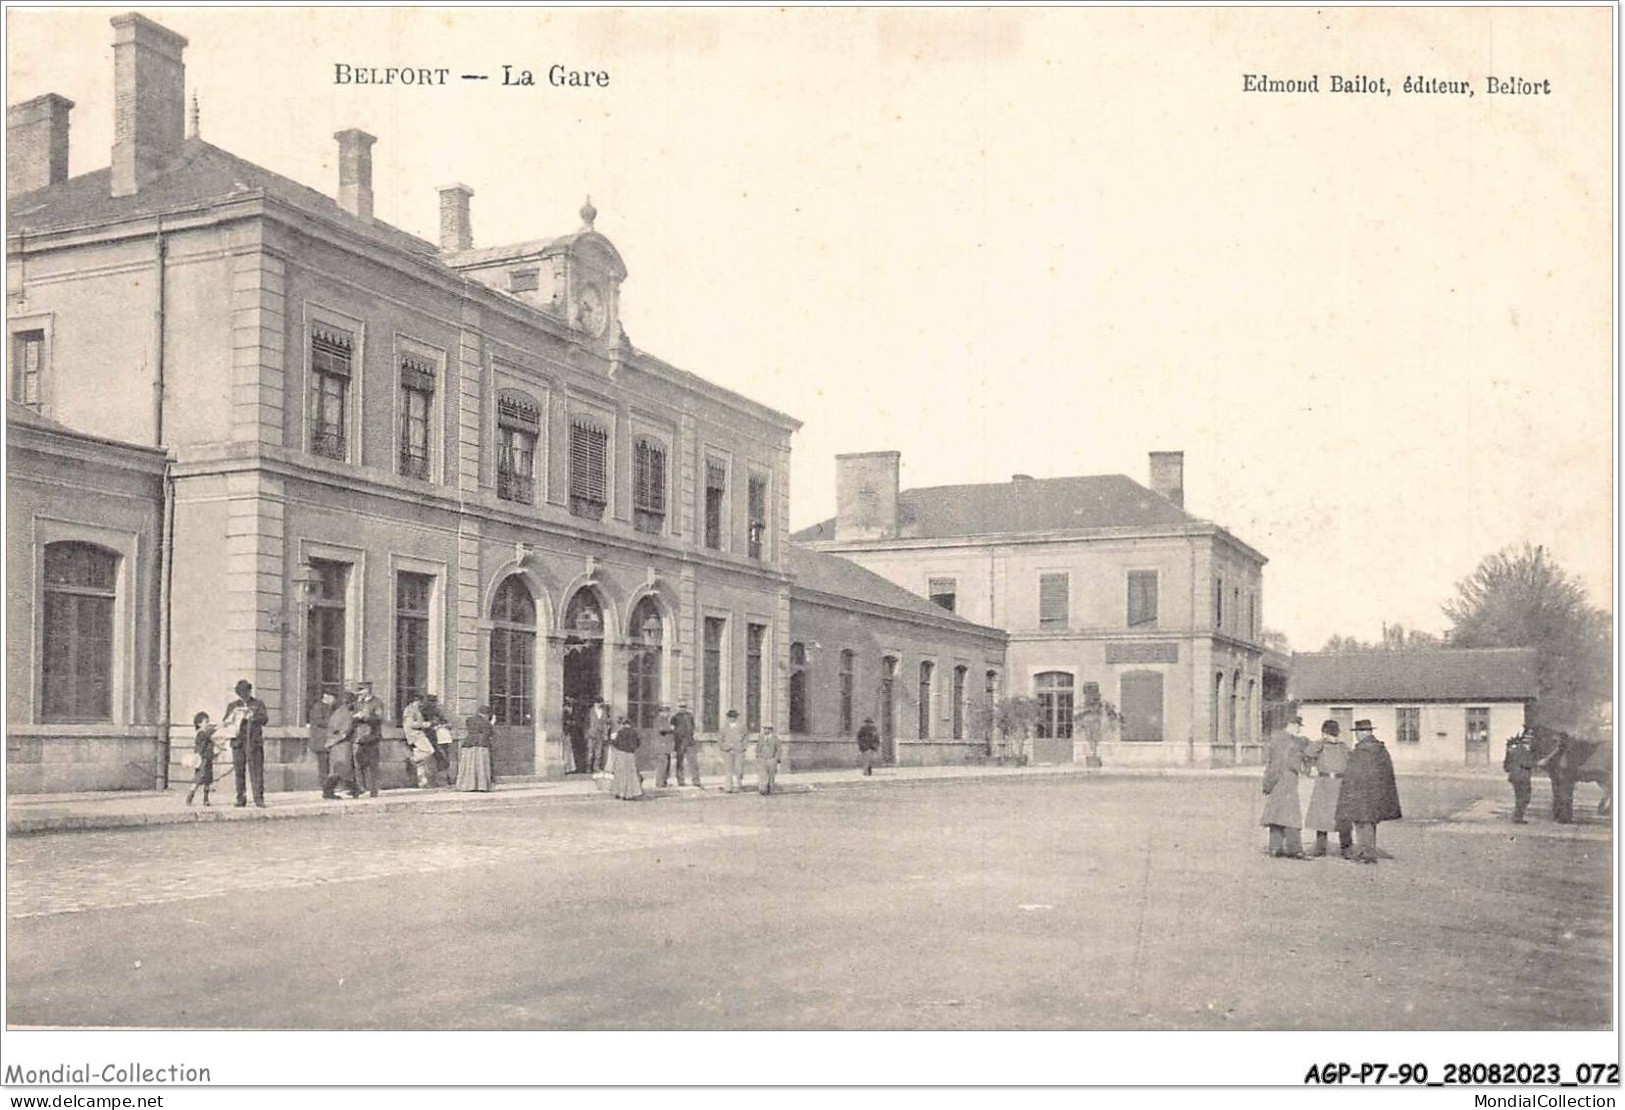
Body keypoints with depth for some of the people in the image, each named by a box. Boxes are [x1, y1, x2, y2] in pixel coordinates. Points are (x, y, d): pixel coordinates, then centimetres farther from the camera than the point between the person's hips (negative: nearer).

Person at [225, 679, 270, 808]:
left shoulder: (258, 704, 10)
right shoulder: (232, 705, 16)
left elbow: (265, 718, -2)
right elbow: (226, 720, 16)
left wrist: (252, 717, -20)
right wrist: (225, 723, -8)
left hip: (254, 742, -2)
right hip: (238, 741, 2)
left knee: (256, 770, -7)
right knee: (239, 771, 1)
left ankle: (259, 798, -5)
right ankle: (241, 799, 8)